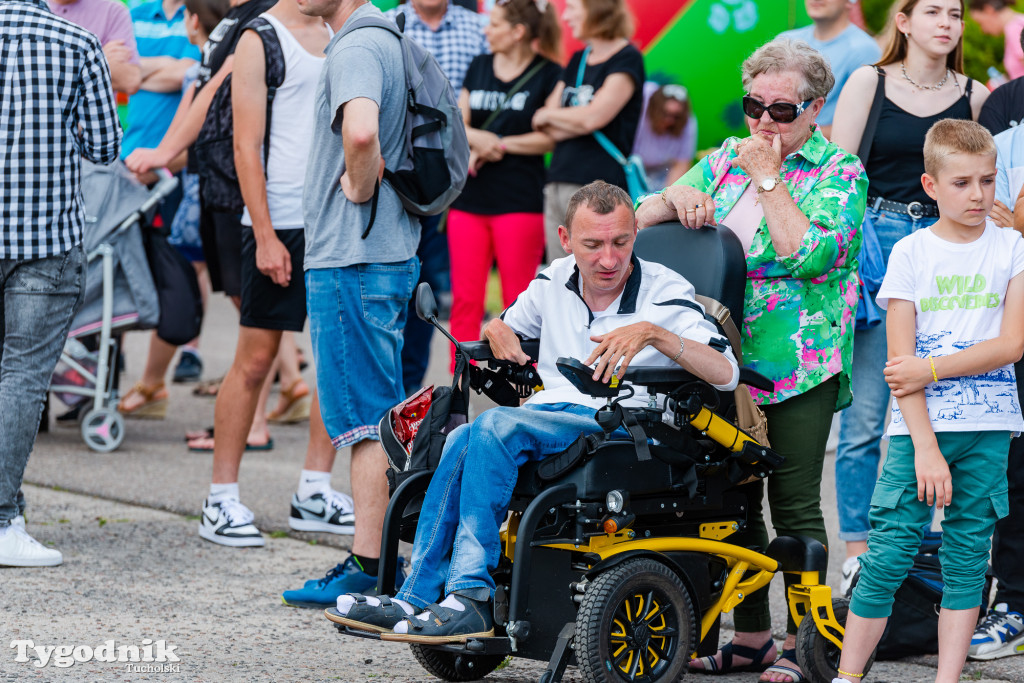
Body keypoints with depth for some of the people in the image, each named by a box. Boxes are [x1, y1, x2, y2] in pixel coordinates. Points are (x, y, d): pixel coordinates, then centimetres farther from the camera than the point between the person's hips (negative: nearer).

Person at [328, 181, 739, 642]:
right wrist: (496, 329, 7)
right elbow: (509, 325, 33)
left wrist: (652, 333, -27)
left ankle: (469, 596, -33)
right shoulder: (554, 282, 13)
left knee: (496, 426, -31)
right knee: (461, 440, -29)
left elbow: (727, 374, -14)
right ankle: (419, 602, -32)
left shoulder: (665, 294, -3)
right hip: (548, 412, 5)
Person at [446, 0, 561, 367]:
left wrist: (498, 144, -9)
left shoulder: (548, 74, -2)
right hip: (469, 198, 5)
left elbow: (550, 137, -9)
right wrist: (477, 141, -10)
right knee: (465, 298, 4)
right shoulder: (479, 67, 14)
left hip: (520, 200, -5)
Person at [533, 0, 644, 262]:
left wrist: (547, 115, 1)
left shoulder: (627, 59, -4)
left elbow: (593, 117, -14)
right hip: (558, 183, 8)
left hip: (599, 186, -8)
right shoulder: (577, 61, 20)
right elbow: (553, 129, 15)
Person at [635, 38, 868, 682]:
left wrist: (767, 179, -12)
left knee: (795, 503, -3)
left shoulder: (839, 171, -2)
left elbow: (809, 253, -18)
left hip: (799, 365, -5)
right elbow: (637, 219, 11)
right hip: (725, 358, 5)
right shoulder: (726, 159, 13)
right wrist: (676, 199, -10)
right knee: (734, 498, 8)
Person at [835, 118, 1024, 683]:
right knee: (887, 555, -6)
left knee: (967, 558, 3)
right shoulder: (910, 253, 1)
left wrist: (932, 367, -12)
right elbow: (900, 361, -4)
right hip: (919, 426, -1)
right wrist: (925, 446, -13)